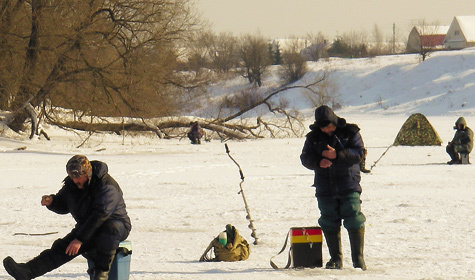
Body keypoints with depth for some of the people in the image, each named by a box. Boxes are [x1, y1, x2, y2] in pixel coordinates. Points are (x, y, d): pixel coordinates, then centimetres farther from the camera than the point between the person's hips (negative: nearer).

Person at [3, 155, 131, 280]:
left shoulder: (107, 187, -23)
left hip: (117, 224, -6)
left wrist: (80, 239, -32)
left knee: (110, 228, -42)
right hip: (87, 227, 6)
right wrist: (51, 202, -11)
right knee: (62, 247, -15)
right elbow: (63, 206, 14)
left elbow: (99, 215, -29)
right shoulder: (71, 184, 1)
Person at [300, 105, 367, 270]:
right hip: (325, 188, 3)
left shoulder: (350, 133, 0)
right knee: (329, 224, 5)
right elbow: (305, 158, 4)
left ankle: (358, 257, -1)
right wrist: (318, 162, -18)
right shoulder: (313, 137, 8)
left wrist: (337, 155, -20)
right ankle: (336, 258, 15)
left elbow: (359, 153, -8)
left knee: (354, 221, -8)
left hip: (349, 186, -3)